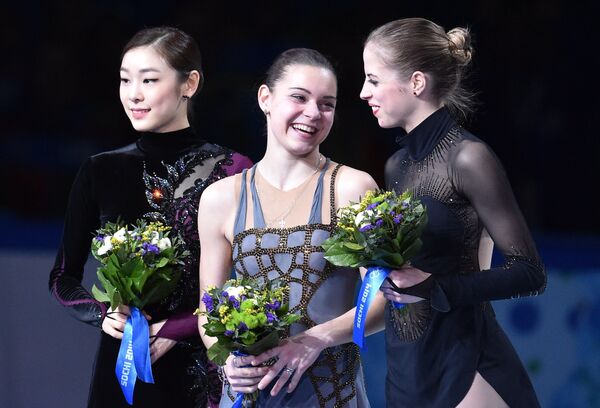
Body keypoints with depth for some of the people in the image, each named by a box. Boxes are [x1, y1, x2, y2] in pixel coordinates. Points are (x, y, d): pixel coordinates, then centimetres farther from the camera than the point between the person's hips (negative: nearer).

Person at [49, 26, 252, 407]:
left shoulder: (232, 171, -6)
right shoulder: (100, 172, 3)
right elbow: (63, 279, 10)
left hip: (205, 372, -2)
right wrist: (102, 314, -9)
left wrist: (176, 329, -16)